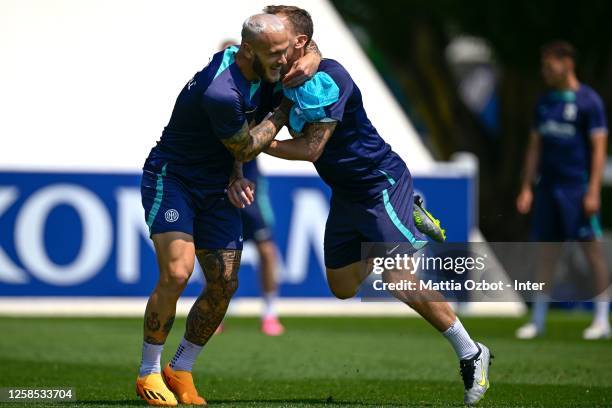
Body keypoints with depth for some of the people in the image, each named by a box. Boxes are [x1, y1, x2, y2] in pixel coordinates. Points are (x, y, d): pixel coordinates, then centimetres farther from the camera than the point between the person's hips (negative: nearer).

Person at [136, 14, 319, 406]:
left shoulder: (255, 68, -6)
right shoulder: (220, 92, -33)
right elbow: (245, 149, -16)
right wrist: (286, 110, -9)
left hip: (215, 188, 8)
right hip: (171, 179, -8)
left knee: (224, 284, 0)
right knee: (177, 274, -22)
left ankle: (180, 371, 15)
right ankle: (149, 373, -5)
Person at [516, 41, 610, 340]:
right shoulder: (545, 102, 13)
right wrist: (527, 188, 12)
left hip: (577, 188, -6)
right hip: (547, 188, 6)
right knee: (546, 250, 7)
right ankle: (538, 319, 12)